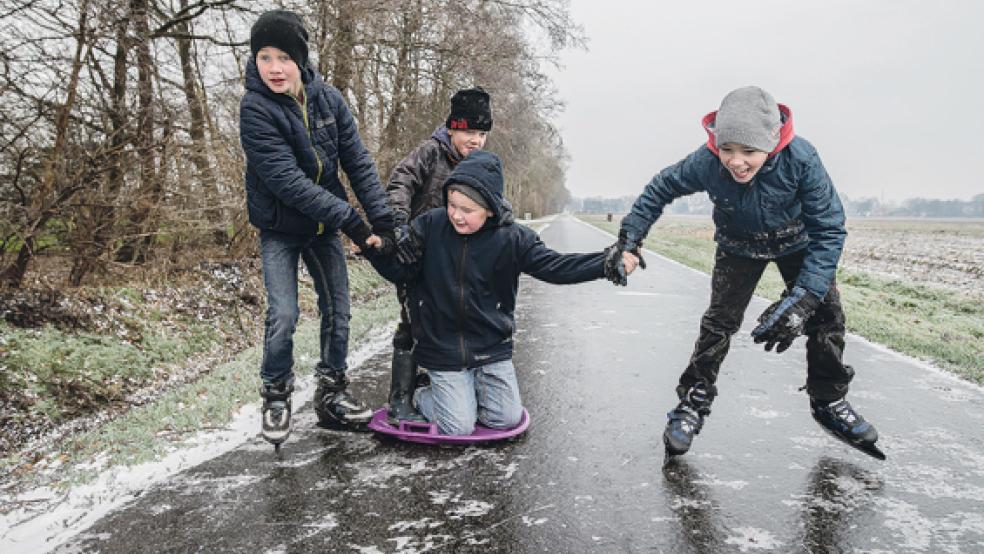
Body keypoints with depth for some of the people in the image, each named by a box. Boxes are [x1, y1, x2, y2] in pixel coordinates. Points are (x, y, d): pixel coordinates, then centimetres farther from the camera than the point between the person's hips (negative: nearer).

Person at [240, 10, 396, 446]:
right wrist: (350, 220, -31)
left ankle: (332, 393, 24)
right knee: (283, 315, -11)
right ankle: (276, 397, 13)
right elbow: (286, 180, -27)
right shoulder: (255, 109, -20)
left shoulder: (327, 98, -7)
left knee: (337, 310, 7)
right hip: (280, 230, -4)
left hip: (324, 226, 4)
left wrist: (382, 219, -17)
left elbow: (358, 162, -8)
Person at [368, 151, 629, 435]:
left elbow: (555, 266, -11)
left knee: (507, 419, 8)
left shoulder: (512, 239, -11)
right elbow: (400, 270, -5)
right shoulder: (430, 225, -11)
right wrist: (377, 250, -25)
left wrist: (609, 262, -21)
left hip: (491, 345, 2)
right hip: (442, 347, -2)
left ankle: (469, 393, 36)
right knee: (459, 428, 0)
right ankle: (421, 397, 31)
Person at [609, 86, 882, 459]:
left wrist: (802, 299, -40)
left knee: (826, 314, -2)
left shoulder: (800, 159, -37)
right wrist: (629, 239, -17)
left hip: (797, 243, 0)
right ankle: (692, 403, 7)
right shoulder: (706, 162, -34)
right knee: (719, 320, -7)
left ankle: (830, 402, 20)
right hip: (739, 247, 0)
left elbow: (828, 230, -32)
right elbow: (660, 189, -13)